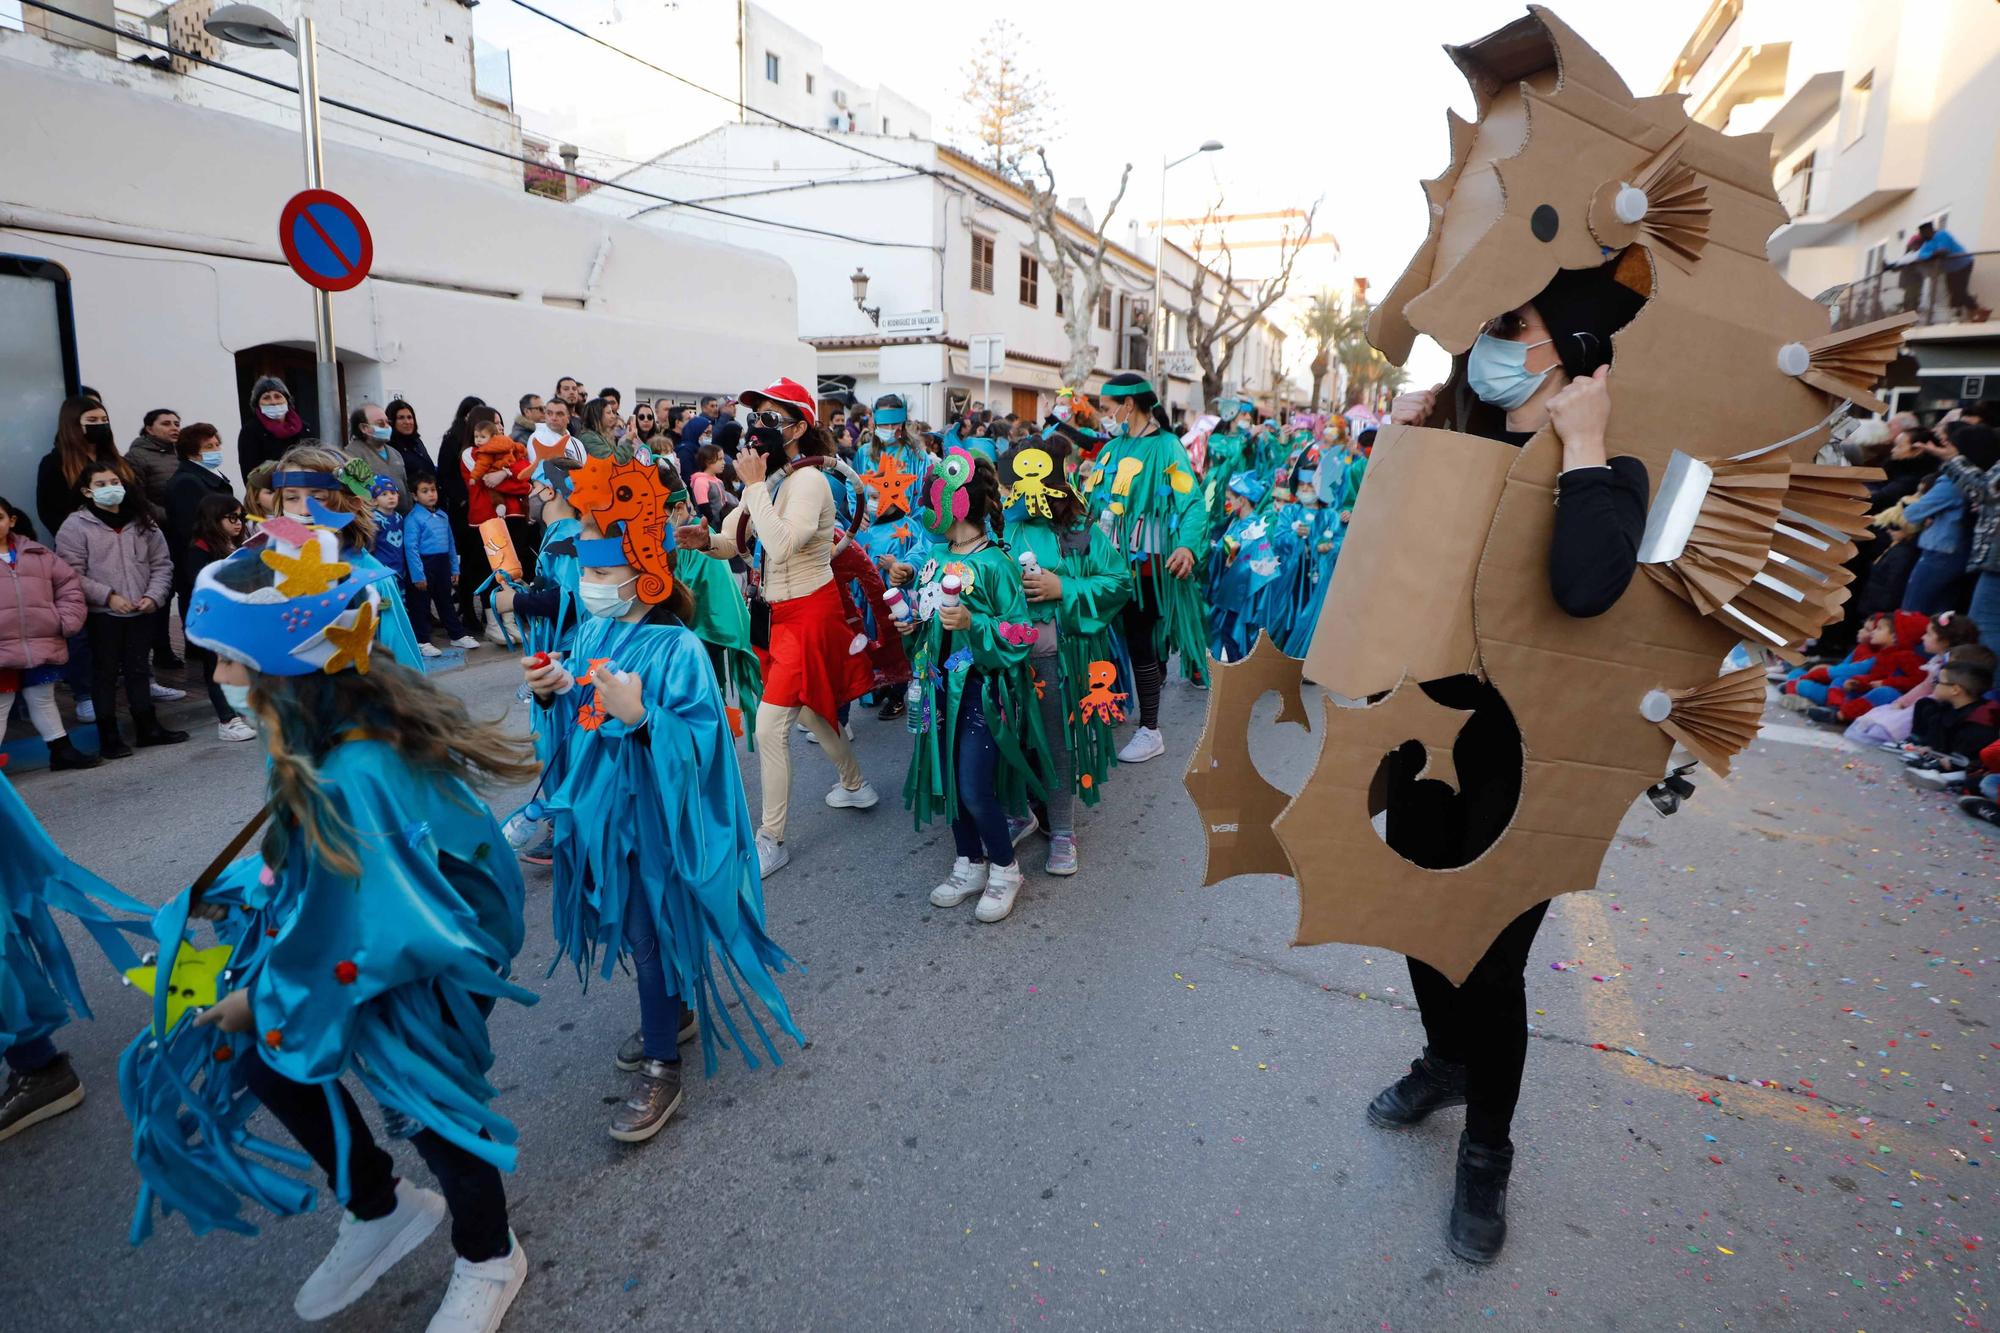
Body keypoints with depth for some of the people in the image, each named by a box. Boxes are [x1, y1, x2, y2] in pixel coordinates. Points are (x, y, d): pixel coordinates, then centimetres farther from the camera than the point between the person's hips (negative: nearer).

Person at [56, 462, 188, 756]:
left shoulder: (143, 521, 5)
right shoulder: (75, 526, -5)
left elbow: (161, 564, 6)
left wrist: (154, 596, -8)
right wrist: (109, 596, -18)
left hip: (141, 612, 3)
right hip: (102, 614, -3)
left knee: (139, 669, 13)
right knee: (105, 673, 5)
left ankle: (148, 727, 22)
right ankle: (108, 736, 12)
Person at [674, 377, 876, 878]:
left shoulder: (807, 480, -18)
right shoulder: (773, 477, 7)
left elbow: (782, 546, -32)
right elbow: (746, 542, 10)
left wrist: (754, 485, -24)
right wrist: (707, 540, -10)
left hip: (807, 614, -9)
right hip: (777, 611, 9)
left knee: (770, 727, -9)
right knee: (810, 711, 22)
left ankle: (771, 840, 5)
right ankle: (856, 785, 44)